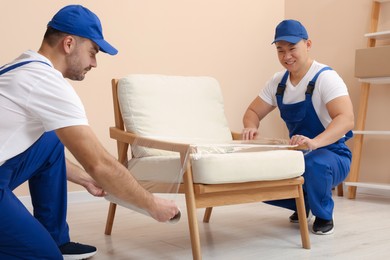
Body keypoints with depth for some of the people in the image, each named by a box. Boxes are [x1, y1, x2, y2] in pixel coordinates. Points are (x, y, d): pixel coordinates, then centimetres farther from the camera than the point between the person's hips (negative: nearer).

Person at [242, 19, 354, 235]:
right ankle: (302, 203, 14)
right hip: (297, 155, 6)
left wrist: (314, 142, -50)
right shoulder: (278, 82, 2)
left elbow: (346, 119, -31)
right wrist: (251, 128, -18)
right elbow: (253, 112, 8)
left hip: (333, 155, -6)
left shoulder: (325, 78, -18)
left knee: (314, 163, -40)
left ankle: (324, 215, -7)